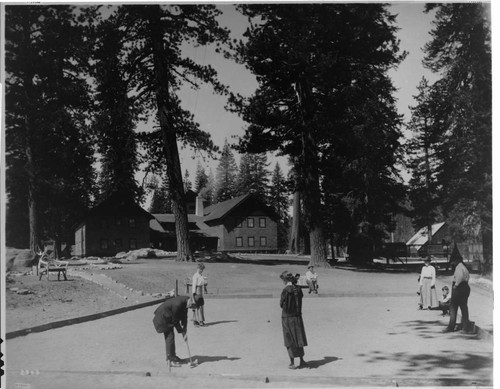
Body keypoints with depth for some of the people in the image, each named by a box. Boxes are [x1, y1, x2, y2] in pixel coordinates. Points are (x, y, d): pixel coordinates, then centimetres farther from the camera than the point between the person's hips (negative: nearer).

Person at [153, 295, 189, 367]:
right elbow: (175, 321, -24)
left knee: (171, 337, 15)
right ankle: (170, 360, -1)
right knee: (169, 337, -8)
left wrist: (185, 330, -8)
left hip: (168, 317, 9)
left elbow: (184, 316, -2)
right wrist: (181, 331, -13)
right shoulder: (178, 304, -36)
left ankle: (172, 356, 27)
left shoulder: (186, 301, -11)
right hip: (163, 318, -9)